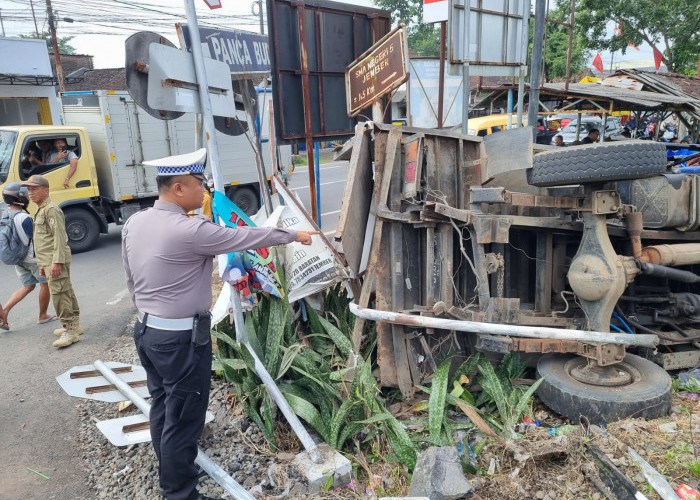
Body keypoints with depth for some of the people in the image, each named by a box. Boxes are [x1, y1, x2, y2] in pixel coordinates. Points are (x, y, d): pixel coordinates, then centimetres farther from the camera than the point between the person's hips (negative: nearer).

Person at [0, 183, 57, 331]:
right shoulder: (24, 218, -26)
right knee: (45, 284, 11)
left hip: (18, 257, 8)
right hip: (33, 258, -8)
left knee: (28, 286, 18)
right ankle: (43, 316, 22)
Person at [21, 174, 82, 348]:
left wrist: (56, 262, -25)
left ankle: (70, 330, -9)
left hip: (57, 261, -10)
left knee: (59, 294, -12)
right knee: (66, 293, 14)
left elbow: (59, 237, -20)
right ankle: (74, 325, 23)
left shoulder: (51, 209, -12)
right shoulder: (40, 211, 20)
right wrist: (43, 263, 21)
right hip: (50, 261, 10)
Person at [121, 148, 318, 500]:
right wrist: (292, 235, 0)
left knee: (162, 407, 21)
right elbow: (246, 237, -13)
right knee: (183, 418, 5)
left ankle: (169, 471, 40)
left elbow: (132, 281, 12)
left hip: (146, 330, 9)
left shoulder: (133, 223, 3)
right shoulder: (190, 230, -23)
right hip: (182, 338, -9)